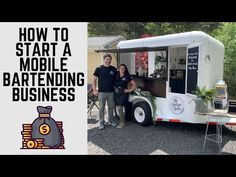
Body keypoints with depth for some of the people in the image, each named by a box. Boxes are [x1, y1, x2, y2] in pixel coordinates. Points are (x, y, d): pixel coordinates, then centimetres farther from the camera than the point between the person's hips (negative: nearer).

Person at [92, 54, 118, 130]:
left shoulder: (113, 69, 6)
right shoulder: (99, 69, -2)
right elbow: (94, 80, 0)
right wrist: (94, 90, -7)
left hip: (111, 92, 3)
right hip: (102, 92, -3)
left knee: (111, 107, 13)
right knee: (101, 108, 4)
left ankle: (111, 121, 29)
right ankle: (101, 123, 14)